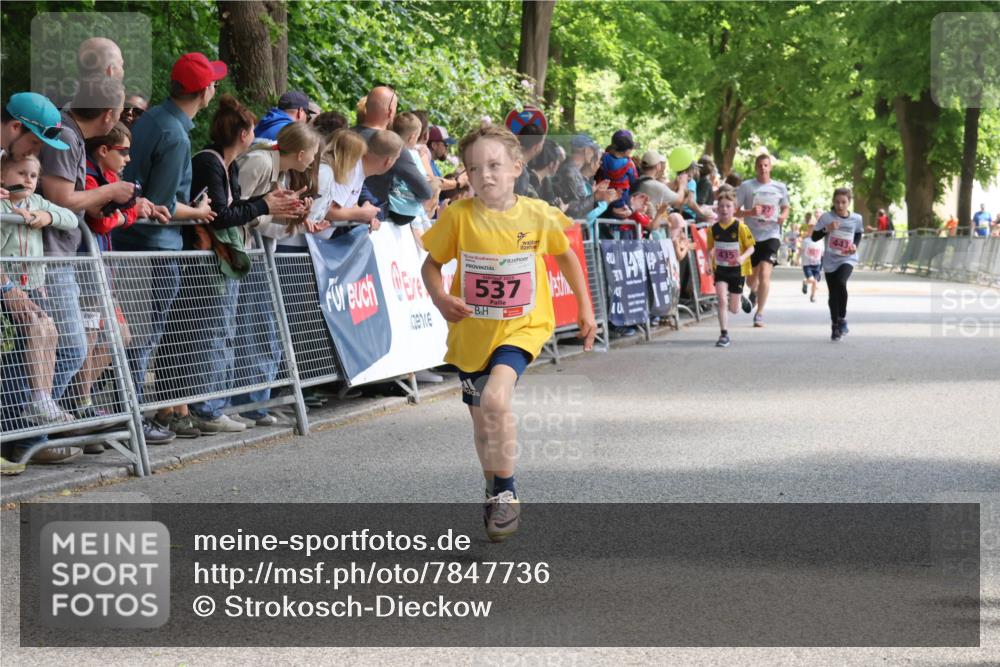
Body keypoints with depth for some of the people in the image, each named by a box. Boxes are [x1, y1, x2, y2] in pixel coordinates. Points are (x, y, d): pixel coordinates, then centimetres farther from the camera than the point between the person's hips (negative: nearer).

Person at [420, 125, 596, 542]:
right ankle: (495, 494, 39)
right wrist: (440, 298, -21)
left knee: (495, 399, -27)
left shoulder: (537, 215, -9)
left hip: (522, 327, -2)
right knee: (482, 423, 13)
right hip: (472, 333, 2)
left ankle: (505, 494, -11)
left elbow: (565, 255, 9)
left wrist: (585, 307, 11)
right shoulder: (458, 216, -11)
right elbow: (432, 263, -1)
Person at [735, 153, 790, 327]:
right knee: (751, 277, 13)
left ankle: (759, 314, -9)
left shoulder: (780, 187, 5)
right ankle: (754, 292, 51)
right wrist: (750, 212, -19)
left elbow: (785, 208, 18)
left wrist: (783, 216, -5)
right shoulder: (746, 186, 0)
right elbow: (735, 211, 0)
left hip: (771, 236, -1)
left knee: (765, 274, -16)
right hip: (751, 235, 1)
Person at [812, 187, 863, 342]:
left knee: (840, 283, -27)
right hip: (830, 260, 1)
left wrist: (855, 245, -3)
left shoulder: (856, 219, -2)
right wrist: (827, 229, -21)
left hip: (847, 259, -1)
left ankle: (842, 318, -9)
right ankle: (835, 326, 21)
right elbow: (814, 237, -5)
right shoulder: (826, 217, -7)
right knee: (833, 294, 4)